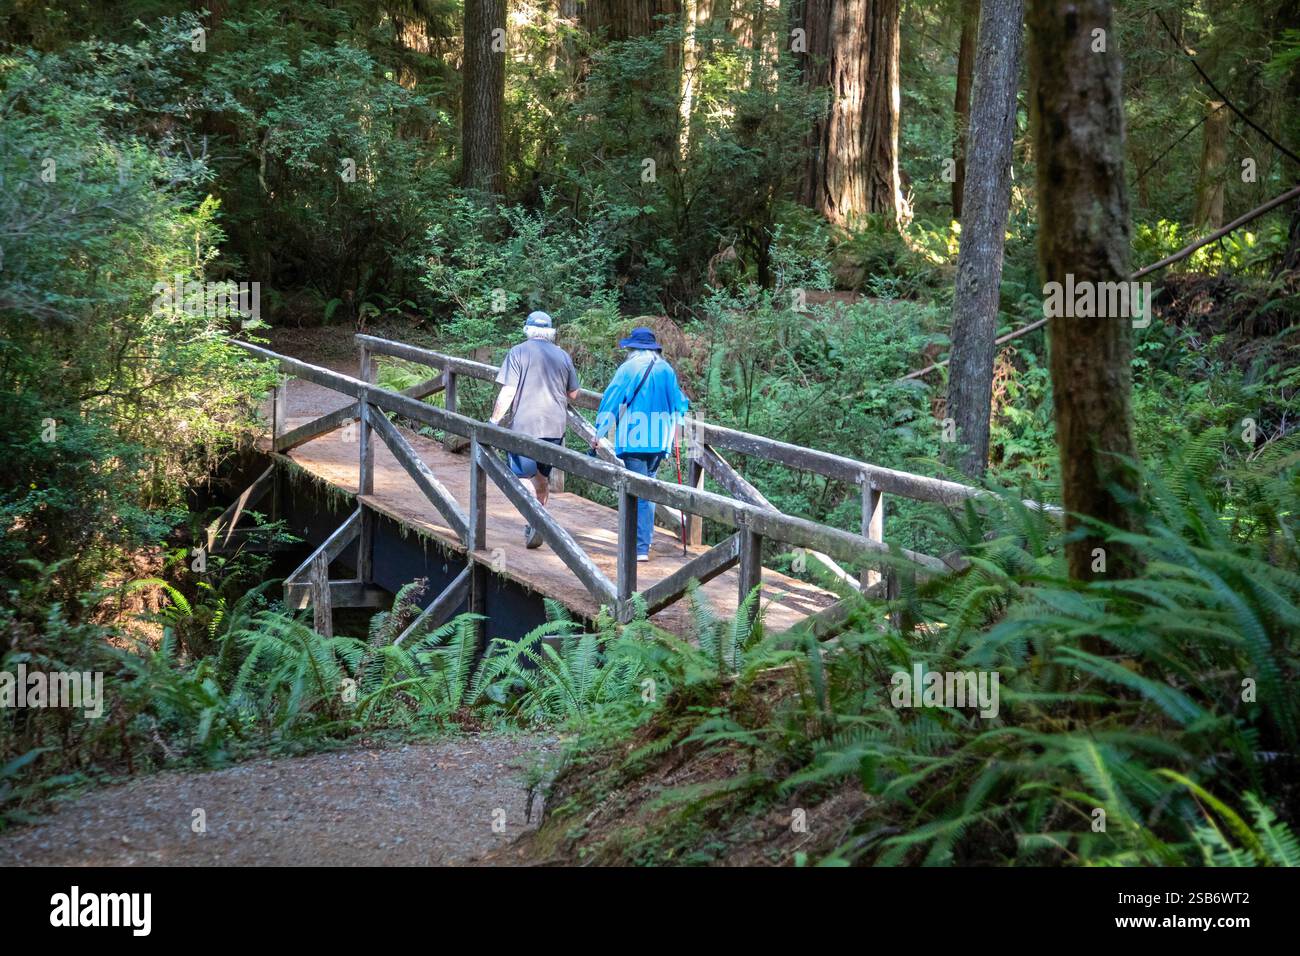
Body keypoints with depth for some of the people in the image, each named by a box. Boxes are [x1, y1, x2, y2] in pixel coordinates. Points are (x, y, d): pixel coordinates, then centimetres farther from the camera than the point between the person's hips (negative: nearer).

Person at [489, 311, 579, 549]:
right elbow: (573, 394, 15)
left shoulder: (518, 353, -4)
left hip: (524, 424, -4)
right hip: (555, 425, 5)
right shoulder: (563, 356, 8)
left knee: (522, 475, -4)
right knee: (542, 476, 16)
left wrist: (494, 420, -3)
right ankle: (536, 523, 24)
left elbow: (508, 391, -10)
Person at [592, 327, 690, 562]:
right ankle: (645, 539, 22)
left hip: (633, 439, -4)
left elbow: (611, 400, -6)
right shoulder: (667, 371, 7)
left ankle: (641, 548, -10)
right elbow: (677, 401, 19)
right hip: (659, 440, 5)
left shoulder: (628, 370, -5)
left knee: (638, 492, -5)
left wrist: (599, 432, -1)